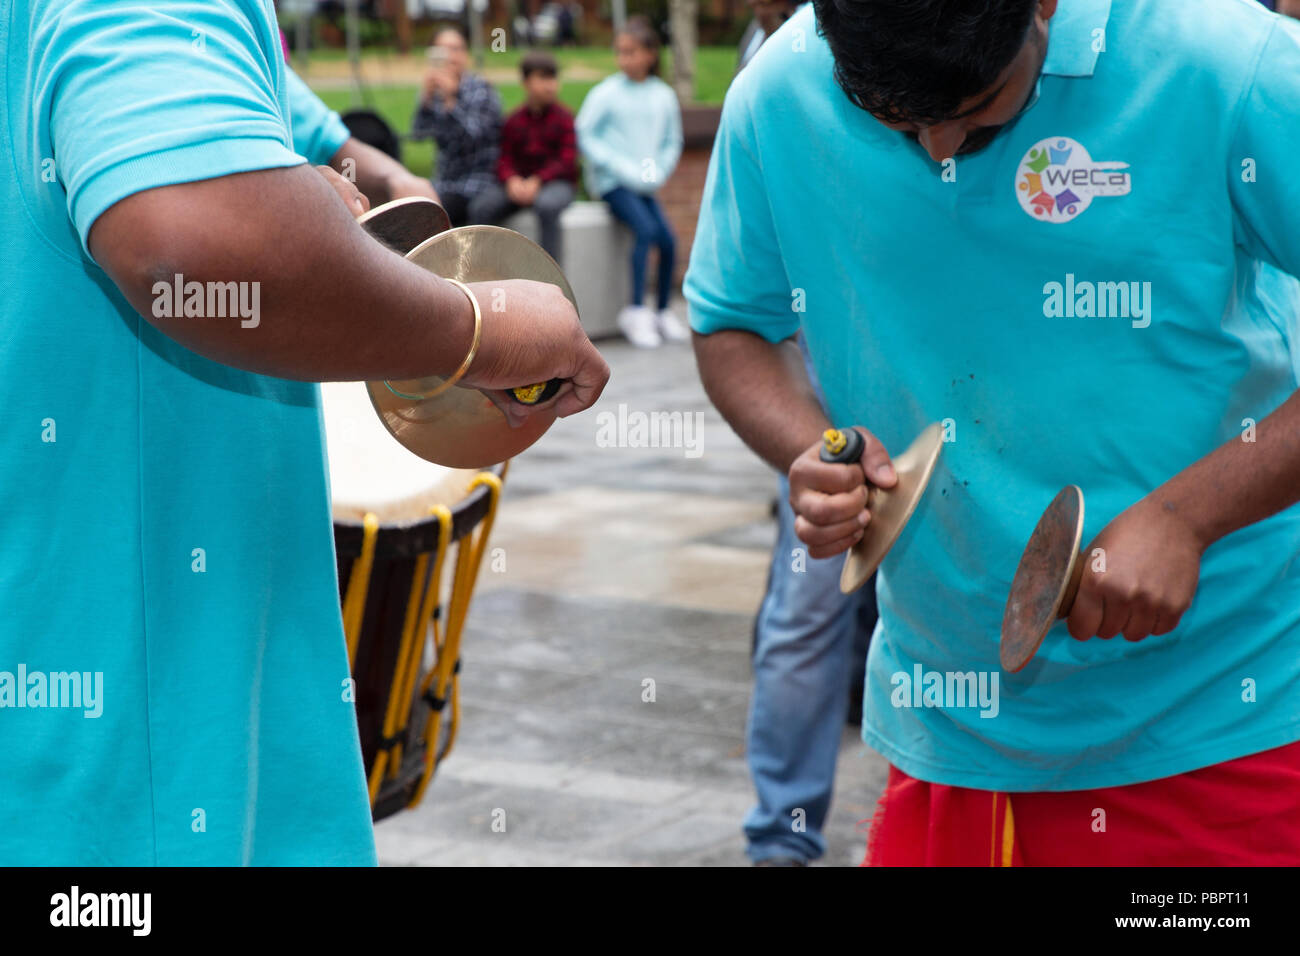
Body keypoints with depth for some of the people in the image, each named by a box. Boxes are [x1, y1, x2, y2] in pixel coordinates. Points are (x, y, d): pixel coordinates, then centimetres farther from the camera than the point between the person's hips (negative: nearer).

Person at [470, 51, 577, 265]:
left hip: (557, 182, -3)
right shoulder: (514, 121, 11)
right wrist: (511, 180, -17)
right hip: (518, 181, 3)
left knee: (547, 206, -39)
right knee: (479, 209, -22)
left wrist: (537, 181, -21)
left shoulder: (564, 118, 1)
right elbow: (504, 159, 7)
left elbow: (567, 161, -7)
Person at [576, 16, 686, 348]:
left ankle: (663, 312, 8)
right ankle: (636, 311, -19)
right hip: (611, 181, -4)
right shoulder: (606, 93, -6)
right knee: (646, 229, -24)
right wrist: (622, 167, -12)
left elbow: (673, 143, 12)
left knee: (668, 239, -9)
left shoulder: (663, 96, 4)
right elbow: (585, 136, -5)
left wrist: (657, 171, -5)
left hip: (644, 183, 4)